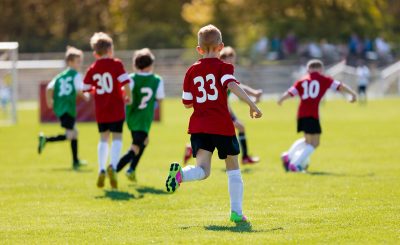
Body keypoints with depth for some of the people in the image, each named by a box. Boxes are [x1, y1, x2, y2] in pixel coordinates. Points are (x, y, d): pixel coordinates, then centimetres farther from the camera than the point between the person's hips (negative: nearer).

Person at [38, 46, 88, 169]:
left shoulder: (60, 76, 16)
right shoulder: (76, 75, -3)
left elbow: (49, 88, 6)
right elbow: (79, 90, -14)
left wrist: (49, 101, 16)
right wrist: (86, 96, 5)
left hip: (59, 108, 8)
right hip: (69, 107, -8)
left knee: (74, 131, 21)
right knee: (70, 135, -10)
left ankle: (75, 161, 27)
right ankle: (46, 139, -26)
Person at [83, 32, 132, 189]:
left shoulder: (92, 69, 6)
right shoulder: (116, 64, -7)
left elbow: (86, 89, 9)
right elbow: (125, 82, -16)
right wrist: (128, 97, 0)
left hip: (100, 110, 4)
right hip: (116, 108, -4)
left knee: (104, 138, 15)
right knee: (117, 138, 1)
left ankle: (101, 169, 8)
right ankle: (113, 166, -21)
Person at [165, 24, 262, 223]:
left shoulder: (192, 71, 12)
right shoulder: (223, 67, 1)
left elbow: (187, 103, 13)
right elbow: (232, 85, -19)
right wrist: (251, 104, -21)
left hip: (198, 126, 3)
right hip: (222, 125, -3)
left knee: (203, 170, -6)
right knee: (233, 167, 13)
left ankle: (180, 173, -38)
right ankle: (236, 211, 9)